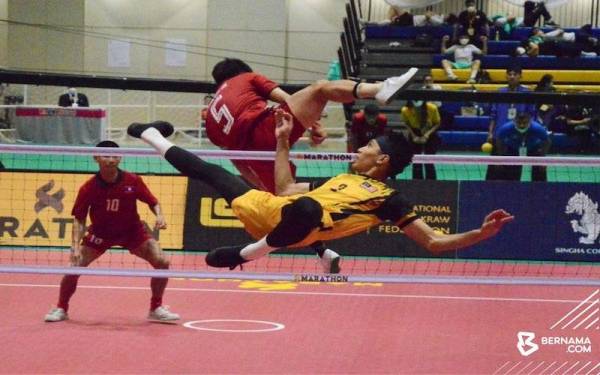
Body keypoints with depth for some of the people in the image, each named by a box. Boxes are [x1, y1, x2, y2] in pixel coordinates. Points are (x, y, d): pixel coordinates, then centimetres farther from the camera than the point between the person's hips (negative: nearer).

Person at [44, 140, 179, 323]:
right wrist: (76, 245, -26)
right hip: (100, 233, -1)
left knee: (161, 262, -14)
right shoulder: (88, 188, -21)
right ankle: (61, 309, 14)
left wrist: (159, 216, -27)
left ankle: (156, 309, 6)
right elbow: (79, 219, -13)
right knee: (75, 266, -12)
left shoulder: (133, 181, -18)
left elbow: (153, 202, -5)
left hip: (132, 231, 1)